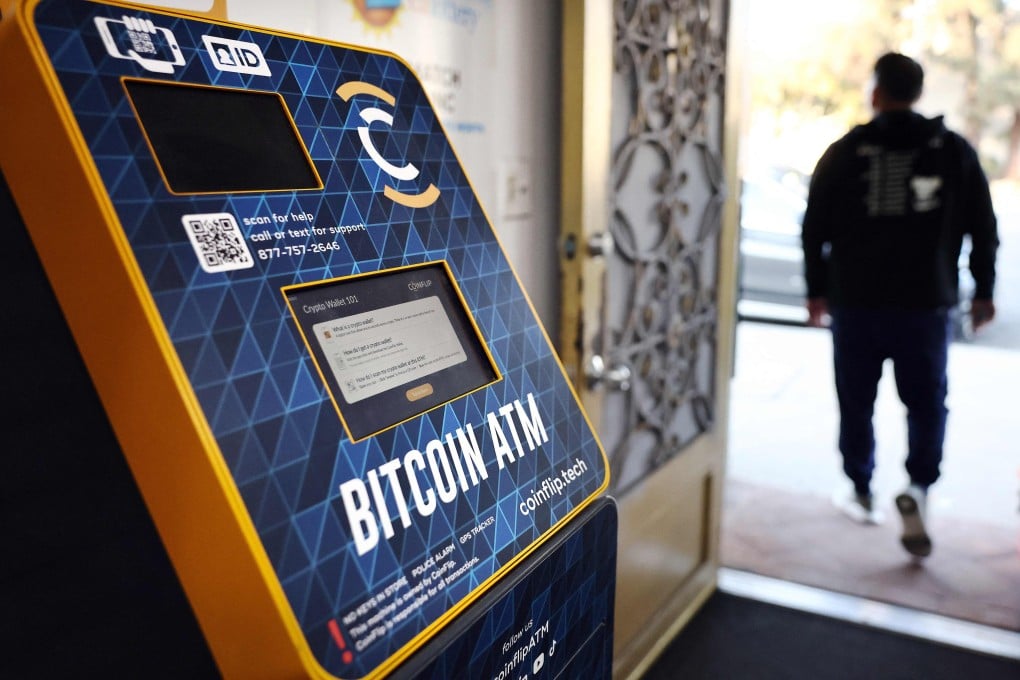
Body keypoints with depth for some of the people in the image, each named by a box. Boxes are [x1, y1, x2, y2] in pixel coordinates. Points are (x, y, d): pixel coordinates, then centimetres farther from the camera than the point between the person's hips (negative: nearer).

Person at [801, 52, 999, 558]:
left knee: (857, 403, 14)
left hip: (856, 301, 0)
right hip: (927, 303, 1)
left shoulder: (844, 151, -2)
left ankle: (862, 492, 24)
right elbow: (984, 228, 4)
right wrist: (983, 291, 14)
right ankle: (918, 490, -8)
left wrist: (817, 290, 10)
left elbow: (815, 228, 0)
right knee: (927, 403, 11)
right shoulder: (955, 151, 2)